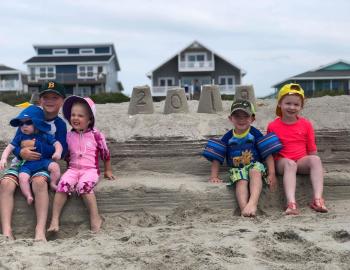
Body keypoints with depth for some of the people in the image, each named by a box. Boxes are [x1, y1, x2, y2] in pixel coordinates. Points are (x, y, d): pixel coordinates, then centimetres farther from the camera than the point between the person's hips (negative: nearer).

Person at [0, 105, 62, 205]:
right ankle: (29, 196, -19)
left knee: (55, 166, -24)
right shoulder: (20, 137, 7)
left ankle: (53, 185, -3)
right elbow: (10, 147, 5)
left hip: (44, 160, 0)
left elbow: (57, 143, -3)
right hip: (27, 164, 1)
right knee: (22, 177, -26)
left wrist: (58, 152, -24)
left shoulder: (45, 136, 2)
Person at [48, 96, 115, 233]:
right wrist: (70, 166, 13)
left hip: (90, 170, -3)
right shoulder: (69, 136, 8)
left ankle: (95, 217, -26)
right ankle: (55, 219, -24)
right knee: (63, 184, -27)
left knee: (83, 185, -34)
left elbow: (105, 153, 9)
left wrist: (108, 170, 16)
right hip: (73, 169, 3)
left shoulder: (96, 135, -1)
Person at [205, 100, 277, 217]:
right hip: (236, 169, 1)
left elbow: (268, 154, 1)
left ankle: (252, 203, -52)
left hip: (255, 165, -1)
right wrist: (214, 176, -2)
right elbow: (217, 158, 9)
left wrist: (271, 174, -8)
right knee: (241, 181, -31)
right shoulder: (228, 137, 7)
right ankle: (244, 208, -50)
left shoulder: (255, 134, 2)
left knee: (255, 172, -35)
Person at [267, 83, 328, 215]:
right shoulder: (273, 126, 2)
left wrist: (312, 165, -1)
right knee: (290, 163, -36)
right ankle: (291, 203, -53)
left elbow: (312, 150, 9)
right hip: (282, 162, -2)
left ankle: (318, 199, -38)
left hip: (302, 161, 2)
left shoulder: (306, 124, 7)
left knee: (316, 159, -29)